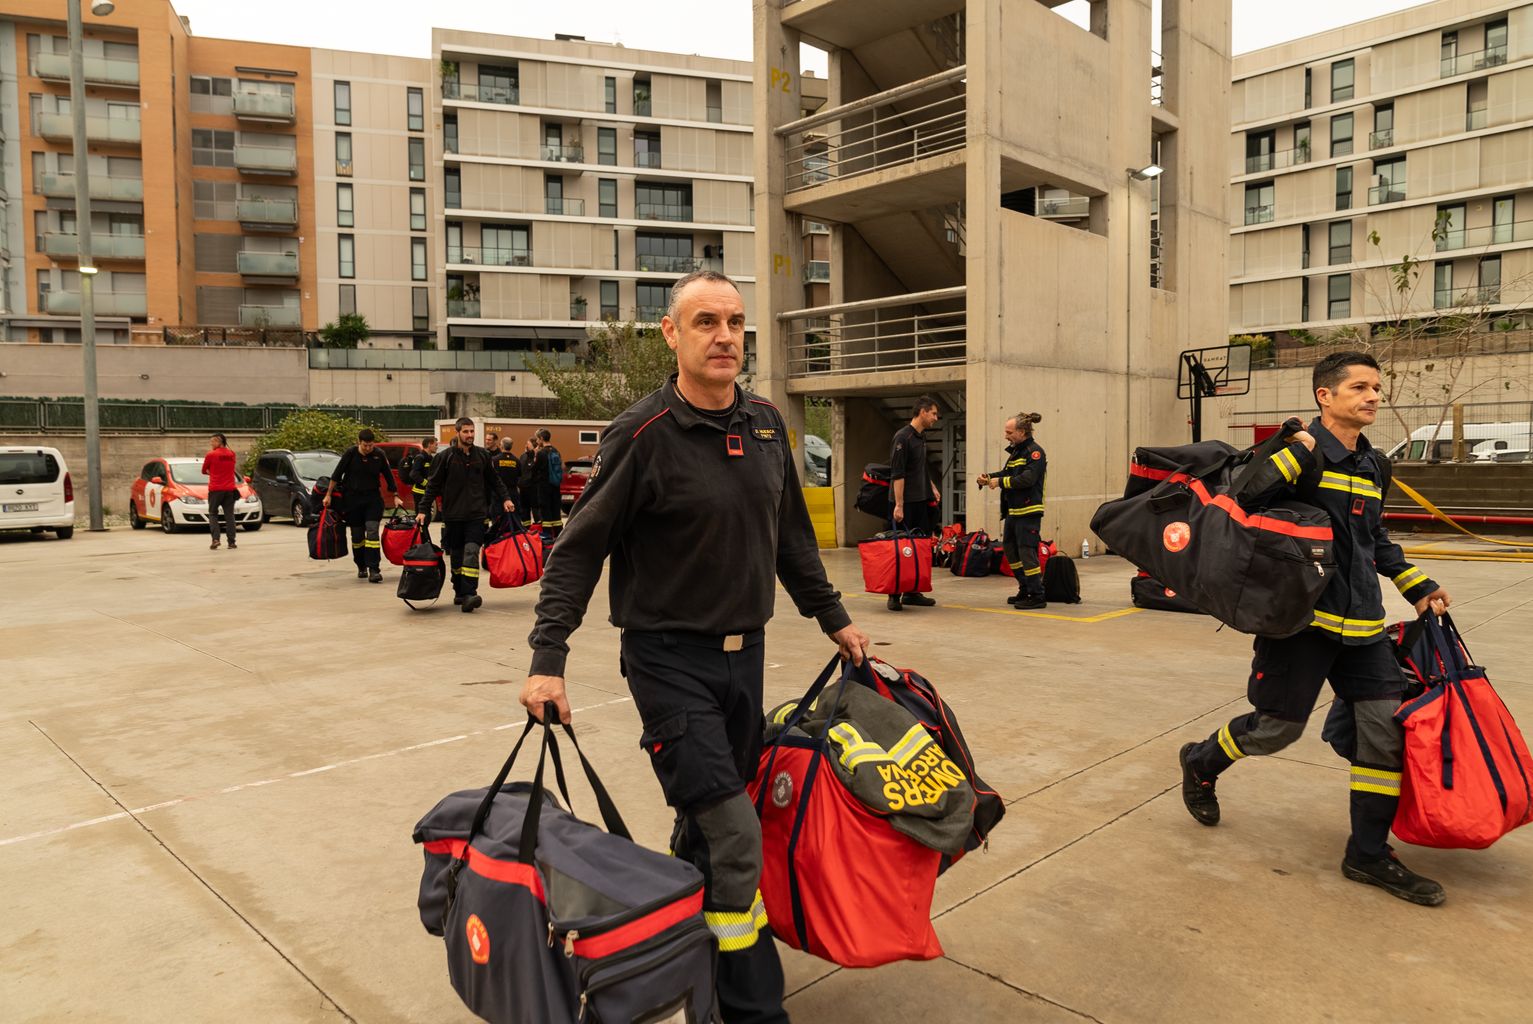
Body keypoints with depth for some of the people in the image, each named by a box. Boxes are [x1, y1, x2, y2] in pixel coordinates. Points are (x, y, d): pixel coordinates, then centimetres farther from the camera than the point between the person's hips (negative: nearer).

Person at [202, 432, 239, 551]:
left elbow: (204, 471, 5)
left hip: (215, 489, -3)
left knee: (213, 514, 8)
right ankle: (231, 542, 1)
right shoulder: (231, 454, 6)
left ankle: (215, 539, -6)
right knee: (229, 515, 5)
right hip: (229, 489, 3)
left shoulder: (211, 455, -7)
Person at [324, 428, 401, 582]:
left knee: (372, 531, -13)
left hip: (373, 498, 0)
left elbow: (388, 476, 8)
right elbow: (336, 475, 0)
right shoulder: (350, 453, -7)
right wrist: (328, 495, 1)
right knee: (357, 534, 7)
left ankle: (373, 570, -16)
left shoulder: (379, 455, -3)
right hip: (352, 499, 0)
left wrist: (395, 496, 8)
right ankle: (361, 567, 23)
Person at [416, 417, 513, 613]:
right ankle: (459, 592, 21)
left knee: (471, 552, -14)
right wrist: (423, 510, -2)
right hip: (453, 515, 0)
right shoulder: (446, 457, 1)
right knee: (456, 556, 8)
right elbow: (433, 485, 3)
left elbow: (494, 480, 16)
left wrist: (505, 498, 3)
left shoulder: (483, 456, 7)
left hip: (476, 515, 0)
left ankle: (469, 594, -21)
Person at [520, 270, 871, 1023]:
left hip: (744, 652, 6)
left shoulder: (767, 426, 6)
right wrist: (548, 659, -16)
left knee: (705, 824, 16)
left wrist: (832, 617, 19)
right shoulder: (643, 434, -14)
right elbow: (579, 550, -11)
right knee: (733, 835, -8)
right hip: (669, 657, -6)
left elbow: (792, 535, 16)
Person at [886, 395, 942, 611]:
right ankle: (894, 595, 1)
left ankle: (912, 592, 14)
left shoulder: (922, 436, 14)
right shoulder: (903, 437, -13)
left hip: (920, 500, 9)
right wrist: (899, 505, -21)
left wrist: (932, 486, 24)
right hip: (906, 502, -9)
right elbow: (897, 474, -18)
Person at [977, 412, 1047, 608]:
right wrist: (989, 478, 3)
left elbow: (1027, 479, -22)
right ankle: (1025, 590, 25)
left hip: (1028, 511, -10)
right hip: (1013, 511, 10)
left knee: (1027, 552, -8)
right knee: (1010, 549, 14)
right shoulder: (1015, 451, 16)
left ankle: (1037, 596, -1)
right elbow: (1008, 474, 20)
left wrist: (1000, 482, -19)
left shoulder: (1035, 452, -12)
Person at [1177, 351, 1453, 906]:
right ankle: (1201, 763, 31)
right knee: (1276, 727, 1)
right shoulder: (1304, 453, -11)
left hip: (1362, 622, 7)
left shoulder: (1375, 466, 13)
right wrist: (1294, 455, -31)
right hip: (1303, 615, -7)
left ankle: (1368, 853, 16)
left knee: (1387, 726, 3)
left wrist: (1418, 587, 21)